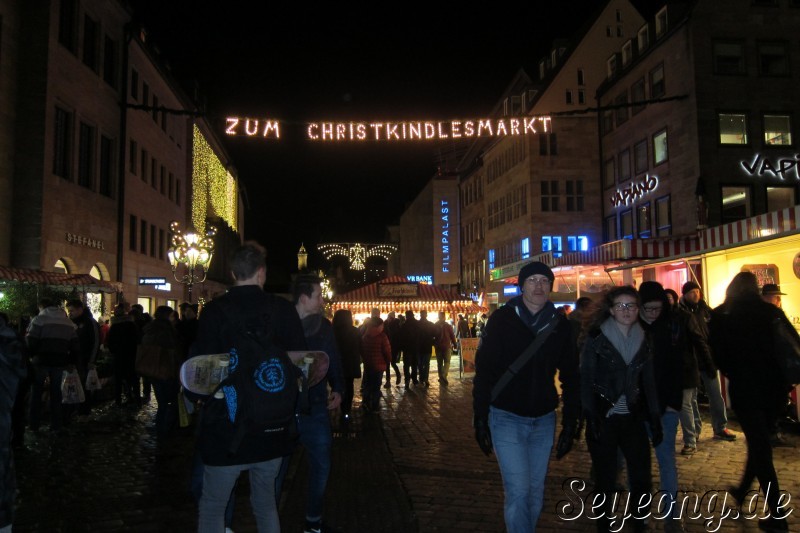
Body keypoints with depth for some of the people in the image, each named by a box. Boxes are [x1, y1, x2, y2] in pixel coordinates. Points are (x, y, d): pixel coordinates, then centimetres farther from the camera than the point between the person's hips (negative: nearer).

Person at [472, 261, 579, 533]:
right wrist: (480, 420, -10)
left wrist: (570, 425, 4)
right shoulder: (502, 319, -9)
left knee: (536, 492, 15)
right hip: (506, 418, -4)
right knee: (518, 491, -5)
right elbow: (483, 371, -8)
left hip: (544, 421, 4)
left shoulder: (560, 325, 1)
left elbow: (570, 377, 6)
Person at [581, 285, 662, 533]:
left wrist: (655, 419, 7)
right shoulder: (596, 338, -6)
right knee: (605, 480, 5)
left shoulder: (643, 341, 7)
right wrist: (590, 417, -15)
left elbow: (649, 382, 12)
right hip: (604, 418, -3)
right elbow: (586, 379, -8)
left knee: (641, 478, 2)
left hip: (633, 418, 4)